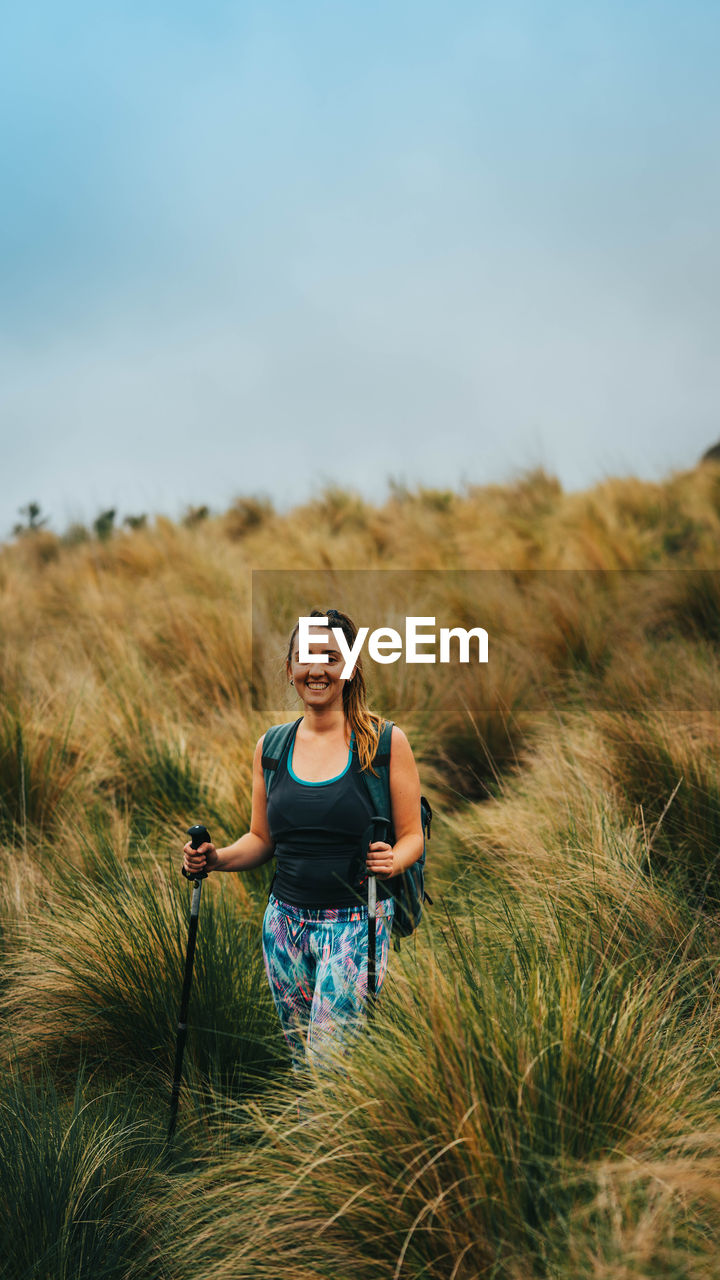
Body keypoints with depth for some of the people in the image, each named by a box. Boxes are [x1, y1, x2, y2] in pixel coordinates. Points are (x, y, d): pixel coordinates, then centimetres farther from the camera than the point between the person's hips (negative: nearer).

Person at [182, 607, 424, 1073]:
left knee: (329, 1069, -10)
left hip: (356, 925, -4)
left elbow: (413, 835, -1)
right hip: (286, 924, 4)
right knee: (303, 1067, 13)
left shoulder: (386, 741, -3)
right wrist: (217, 858, -3)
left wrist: (393, 860, -22)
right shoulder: (271, 747, 8)